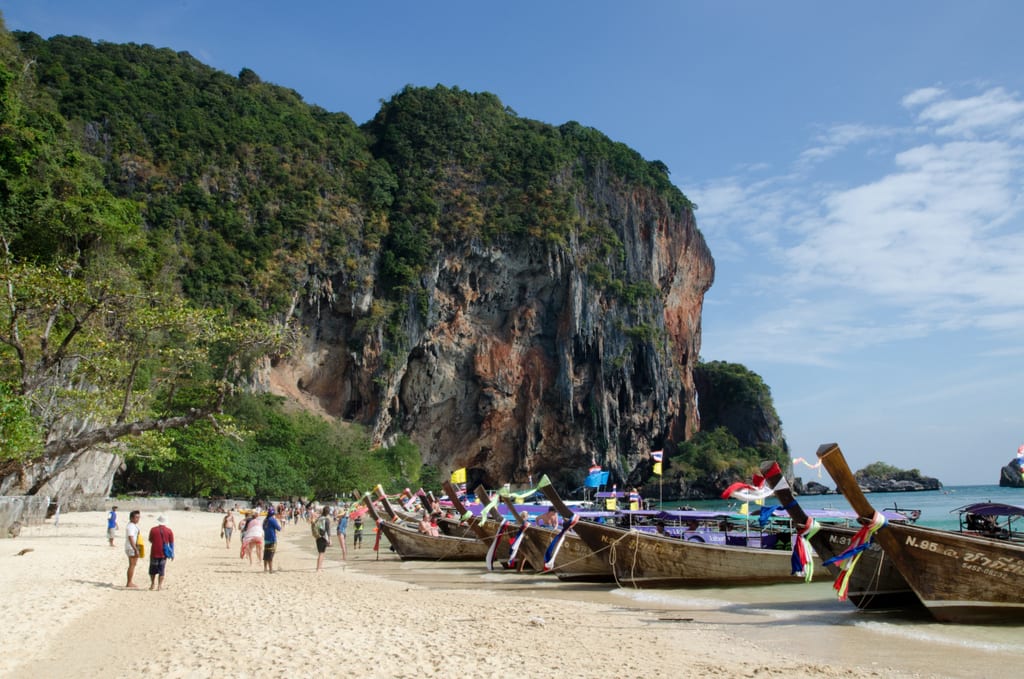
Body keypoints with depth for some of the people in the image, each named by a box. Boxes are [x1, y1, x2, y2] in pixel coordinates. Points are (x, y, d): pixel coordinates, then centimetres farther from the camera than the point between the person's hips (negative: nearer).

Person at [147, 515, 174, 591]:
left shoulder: (153, 529, -6)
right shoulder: (169, 531, -3)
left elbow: (150, 540, 7)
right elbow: (171, 543, 0)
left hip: (154, 553, -1)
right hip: (164, 554, 1)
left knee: (153, 569, 17)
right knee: (162, 570, 8)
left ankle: (152, 584, 21)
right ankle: (159, 586, 7)